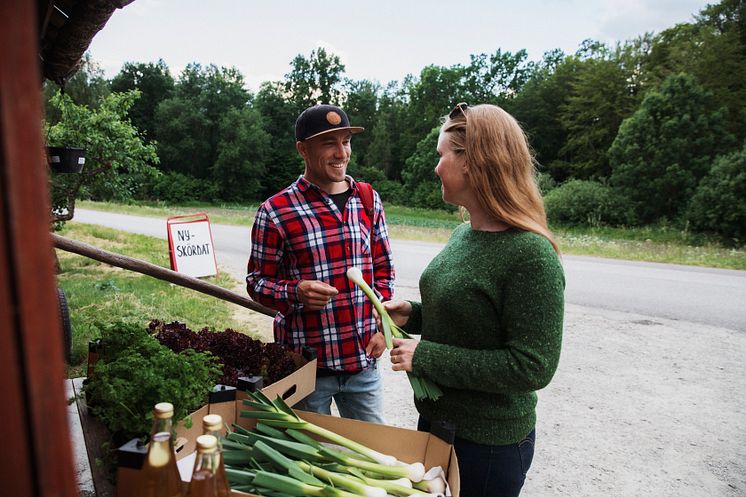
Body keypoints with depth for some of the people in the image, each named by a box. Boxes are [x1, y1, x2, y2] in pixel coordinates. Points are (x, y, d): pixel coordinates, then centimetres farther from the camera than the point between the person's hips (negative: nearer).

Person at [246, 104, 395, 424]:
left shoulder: (368, 200, 4)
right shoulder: (275, 211, -10)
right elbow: (257, 281, -3)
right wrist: (296, 293, -23)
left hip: (363, 360, 4)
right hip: (305, 364, -3)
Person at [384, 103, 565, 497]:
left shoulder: (531, 254, -25)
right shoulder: (462, 234, 1)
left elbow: (532, 367, -25)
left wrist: (425, 356, -23)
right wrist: (414, 314, -4)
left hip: (488, 441, -8)